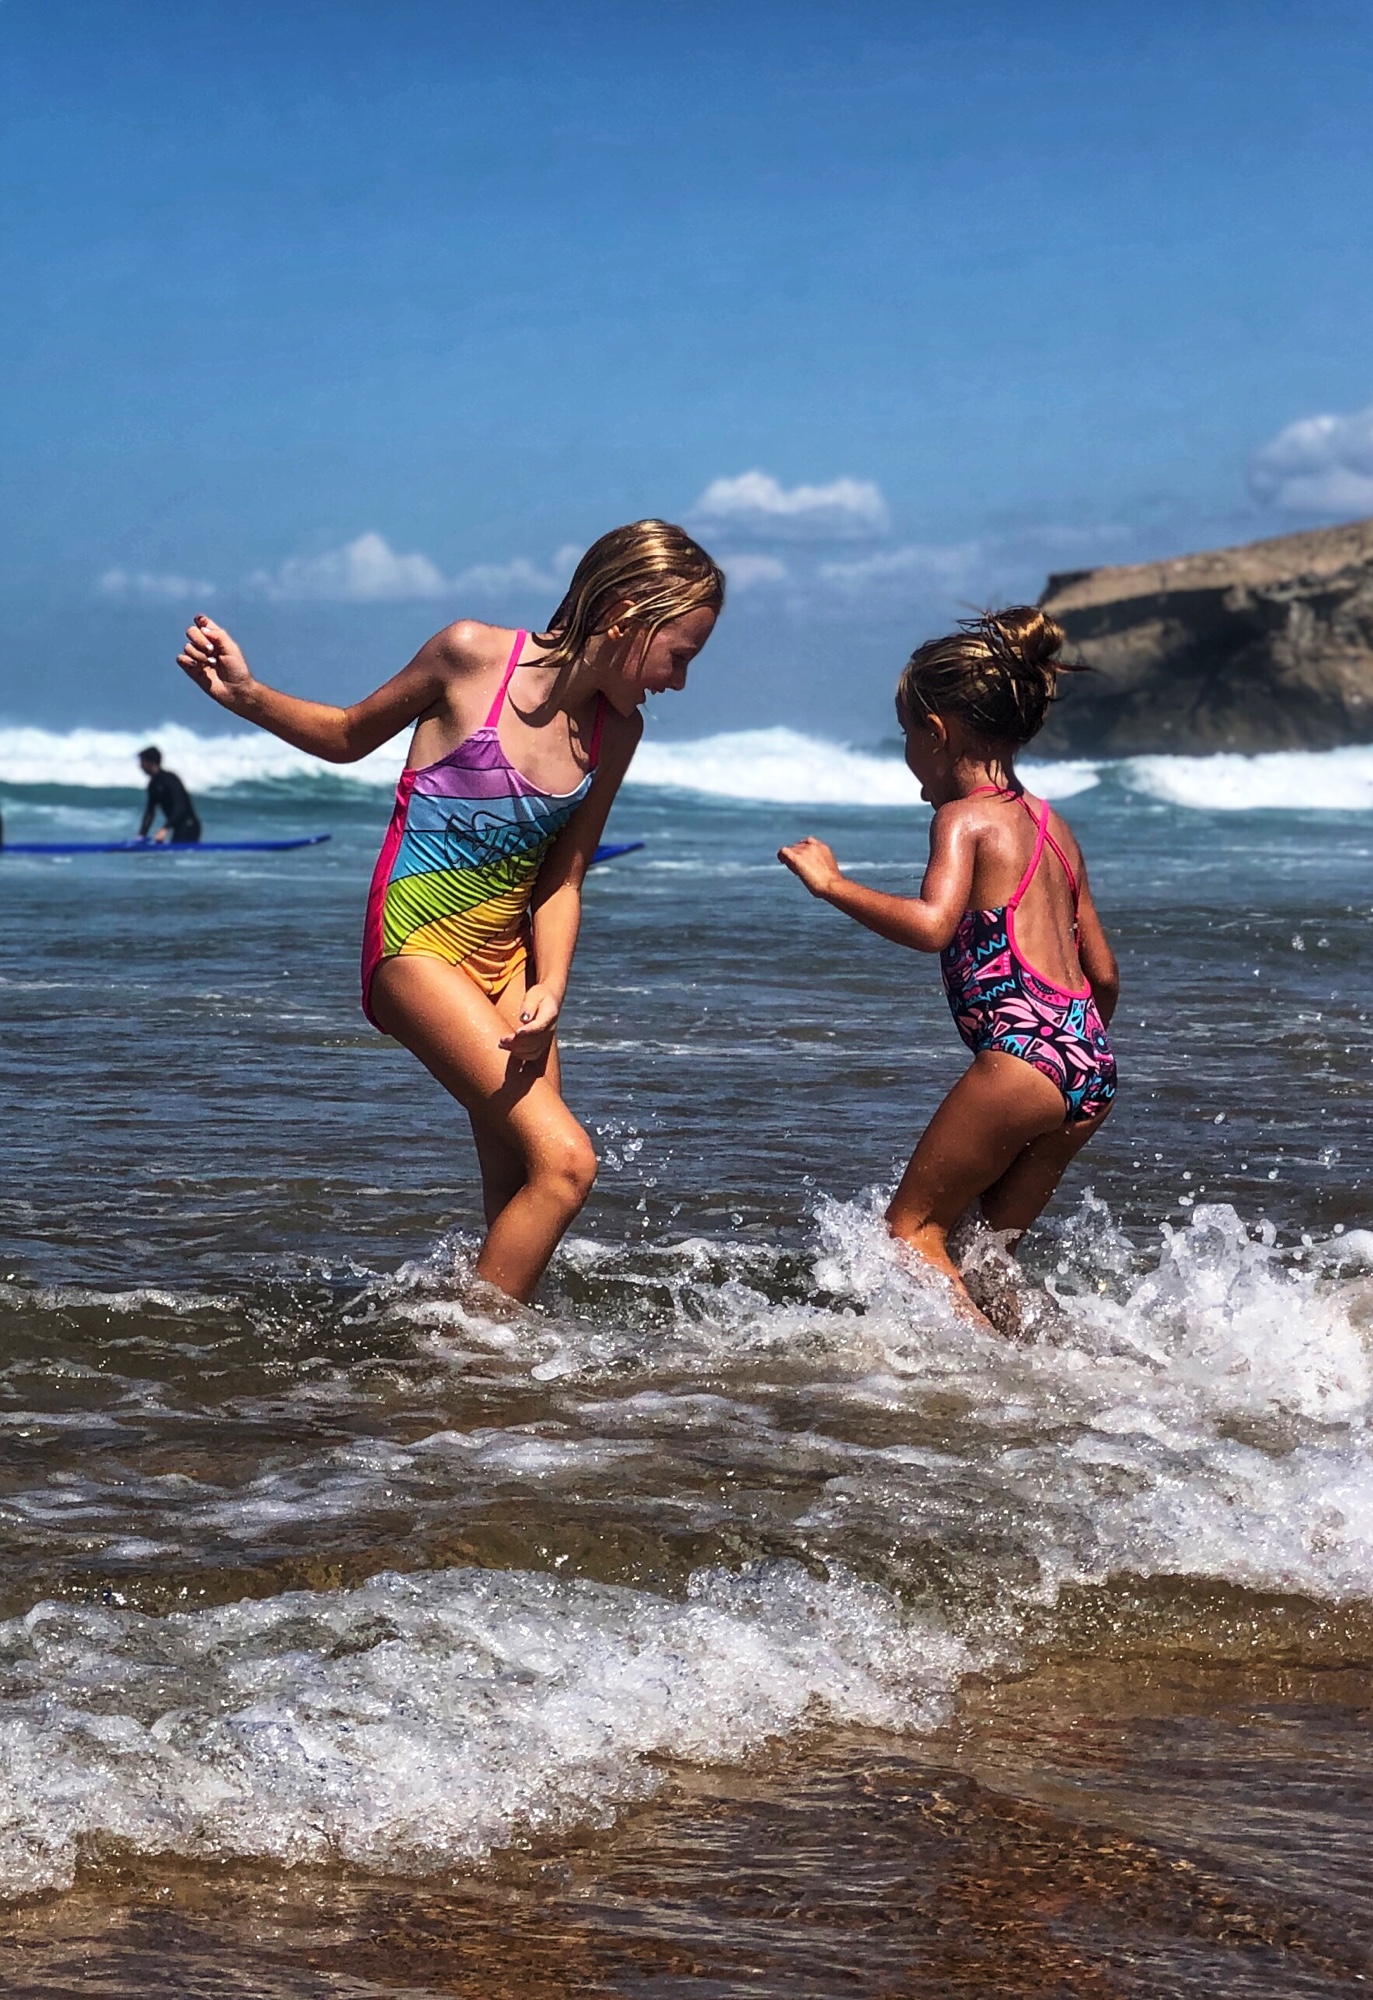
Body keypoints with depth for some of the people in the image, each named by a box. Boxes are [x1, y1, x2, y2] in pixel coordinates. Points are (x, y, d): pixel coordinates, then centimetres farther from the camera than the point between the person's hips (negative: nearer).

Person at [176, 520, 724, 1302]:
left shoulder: (615, 730, 3)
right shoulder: (473, 655, -11)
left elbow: (562, 878, 7)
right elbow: (350, 737, 5)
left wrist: (550, 990, -10)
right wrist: (246, 695, -9)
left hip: (507, 954, 6)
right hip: (418, 943, -6)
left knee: (517, 1192, 2)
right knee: (564, 1159, -17)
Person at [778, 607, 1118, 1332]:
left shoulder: (964, 817, -4)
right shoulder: (1052, 825, 20)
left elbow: (932, 923, -24)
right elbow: (1103, 973, 22)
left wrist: (831, 883, -14)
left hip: (1022, 1055, -8)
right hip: (1093, 1064, 8)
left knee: (911, 1225, 0)